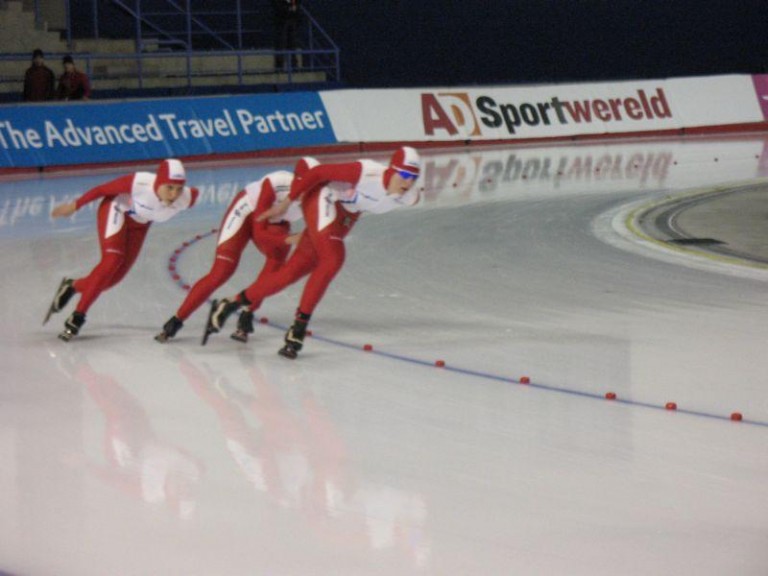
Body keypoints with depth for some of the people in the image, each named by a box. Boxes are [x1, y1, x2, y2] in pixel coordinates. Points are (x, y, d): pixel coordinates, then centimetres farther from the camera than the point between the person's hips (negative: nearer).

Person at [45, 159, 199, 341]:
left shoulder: (186, 199, -30)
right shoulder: (138, 183, -39)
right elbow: (102, 189, -24)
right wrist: (75, 205, -12)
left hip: (139, 223, 5)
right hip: (117, 210, -5)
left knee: (116, 276, 1)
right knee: (112, 260, -22)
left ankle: (72, 287, 27)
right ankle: (77, 317, -16)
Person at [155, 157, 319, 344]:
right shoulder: (276, 183, -38)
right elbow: (260, 233, -38)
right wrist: (288, 239, -49)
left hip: (275, 222, 5)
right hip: (247, 211, -5)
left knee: (279, 257, -26)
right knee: (220, 272, -13)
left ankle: (247, 318, -12)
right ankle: (175, 322, -3)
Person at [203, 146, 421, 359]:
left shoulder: (409, 197, -19)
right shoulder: (366, 173, -36)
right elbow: (319, 171, -24)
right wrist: (288, 200, -12)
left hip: (346, 214, 6)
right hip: (323, 199, -6)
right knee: (333, 259, -25)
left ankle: (230, 305, 15)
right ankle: (299, 326, -16)